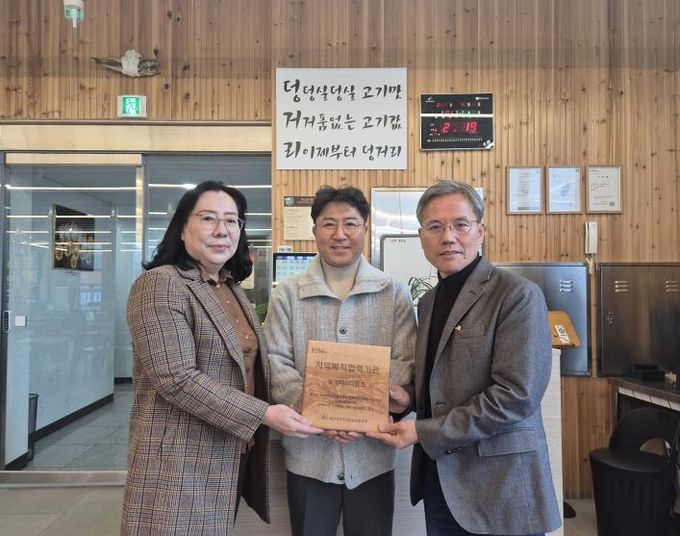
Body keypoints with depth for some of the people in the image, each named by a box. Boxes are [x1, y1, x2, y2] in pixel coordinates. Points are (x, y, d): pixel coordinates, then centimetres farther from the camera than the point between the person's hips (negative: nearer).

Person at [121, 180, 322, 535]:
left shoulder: (232, 290, 11)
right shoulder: (160, 284, -14)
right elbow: (177, 379, -22)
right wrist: (263, 415, -23)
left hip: (231, 456, 8)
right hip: (181, 458, -7)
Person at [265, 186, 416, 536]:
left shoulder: (394, 293, 1)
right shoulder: (287, 294, 1)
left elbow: (405, 362, -3)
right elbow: (276, 363, -4)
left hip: (373, 454, 0)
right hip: (308, 453, 0)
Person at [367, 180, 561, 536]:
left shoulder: (518, 295, -14)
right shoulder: (428, 301, 9)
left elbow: (516, 395, -21)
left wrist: (424, 432, -18)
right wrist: (410, 398, -3)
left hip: (499, 485, -6)